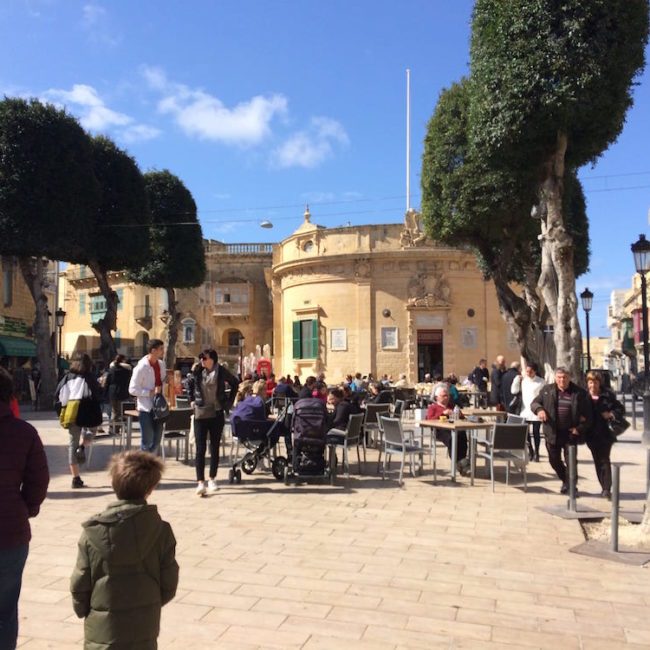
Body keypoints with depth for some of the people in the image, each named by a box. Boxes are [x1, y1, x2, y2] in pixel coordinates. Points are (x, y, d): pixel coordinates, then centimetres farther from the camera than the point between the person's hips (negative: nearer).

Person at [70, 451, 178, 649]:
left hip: (102, 634, -1)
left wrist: (83, 611, 14)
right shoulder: (161, 530, -11)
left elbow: (79, 584, -5)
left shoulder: (93, 532, -12)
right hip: (145, 633, 2)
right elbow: (169, 583, -5)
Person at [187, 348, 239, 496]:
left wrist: (229, 402, 6)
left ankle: (212, 479, 21)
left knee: (215, 448, 9)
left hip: (217, 414, 0)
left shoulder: (221, 371, -4)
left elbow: (235, 383, 10)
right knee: (200, 449, -5)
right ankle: (200, 482, -6)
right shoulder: (197, 372, 0)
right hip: (200, 414, 0)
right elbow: (189, 384, 19)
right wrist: (191, 399, 10)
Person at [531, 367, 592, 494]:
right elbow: (534, 403, 9)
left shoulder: (580, 393, -2)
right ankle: (565, 480, 35)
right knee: (554, 460, 11)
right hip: (552, 432, 3)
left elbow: (587, 414, 0)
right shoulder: (547, 390, 3)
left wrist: (580, 429, -10)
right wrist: (539, 409, -14)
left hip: (570, 433, -2)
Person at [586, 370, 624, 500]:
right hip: (592, 434, 3)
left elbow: (621, 409, 4)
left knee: (604, 460, -8)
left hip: (605, 433, -3)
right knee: (597, 461, 11)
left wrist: (611, 414, -14)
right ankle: (604, 487, 22)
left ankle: (607, 489, -7)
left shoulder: (608, 395, -4)